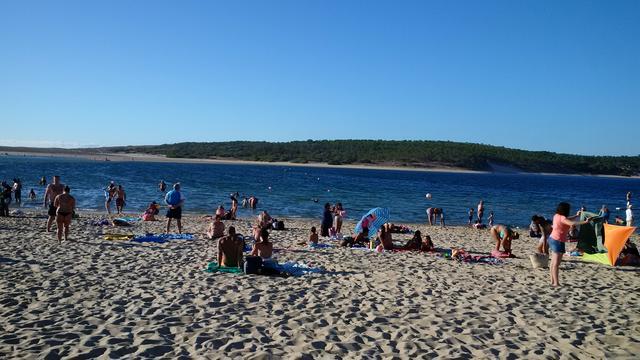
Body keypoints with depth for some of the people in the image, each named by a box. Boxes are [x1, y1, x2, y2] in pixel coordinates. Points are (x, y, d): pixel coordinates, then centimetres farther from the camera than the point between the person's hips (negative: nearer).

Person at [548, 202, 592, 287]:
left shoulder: (556, 216, 9)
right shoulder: (562, 218, -18)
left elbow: (567, 219, 28)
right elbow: (572, 224, -33)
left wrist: (576, 215, 32)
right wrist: (585, 222, -30)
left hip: (552, 239, 10)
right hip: (558, 241, -10)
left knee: (553, 263, 12)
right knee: (556, 264, -9)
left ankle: (552, 281, 16)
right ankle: (556, 283, -8)